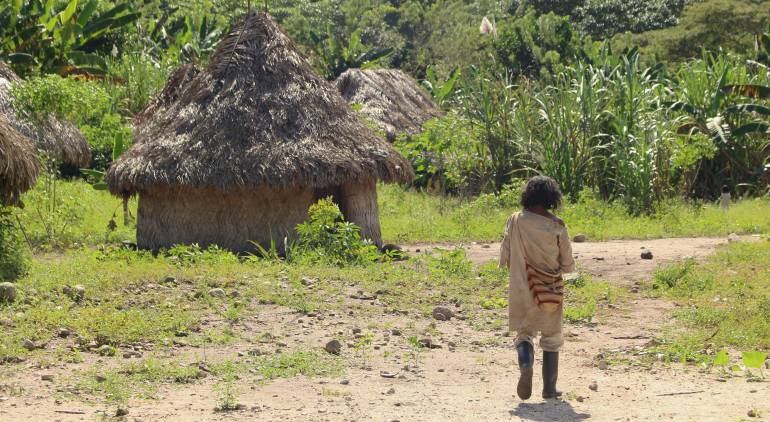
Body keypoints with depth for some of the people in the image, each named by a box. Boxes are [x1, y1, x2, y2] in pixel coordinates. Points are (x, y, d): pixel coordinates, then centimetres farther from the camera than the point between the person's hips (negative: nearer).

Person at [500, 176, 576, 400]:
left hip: (522, 290, 0)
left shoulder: (516, 221, -7)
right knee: (551, 338, 14)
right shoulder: (556, 226, -9)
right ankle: (549, 388, 14)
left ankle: (525, 364, -18)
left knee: (524, 333, 13)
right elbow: (568, 264, -3)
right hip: (551, 290, 0)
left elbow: (504, 258, -1)